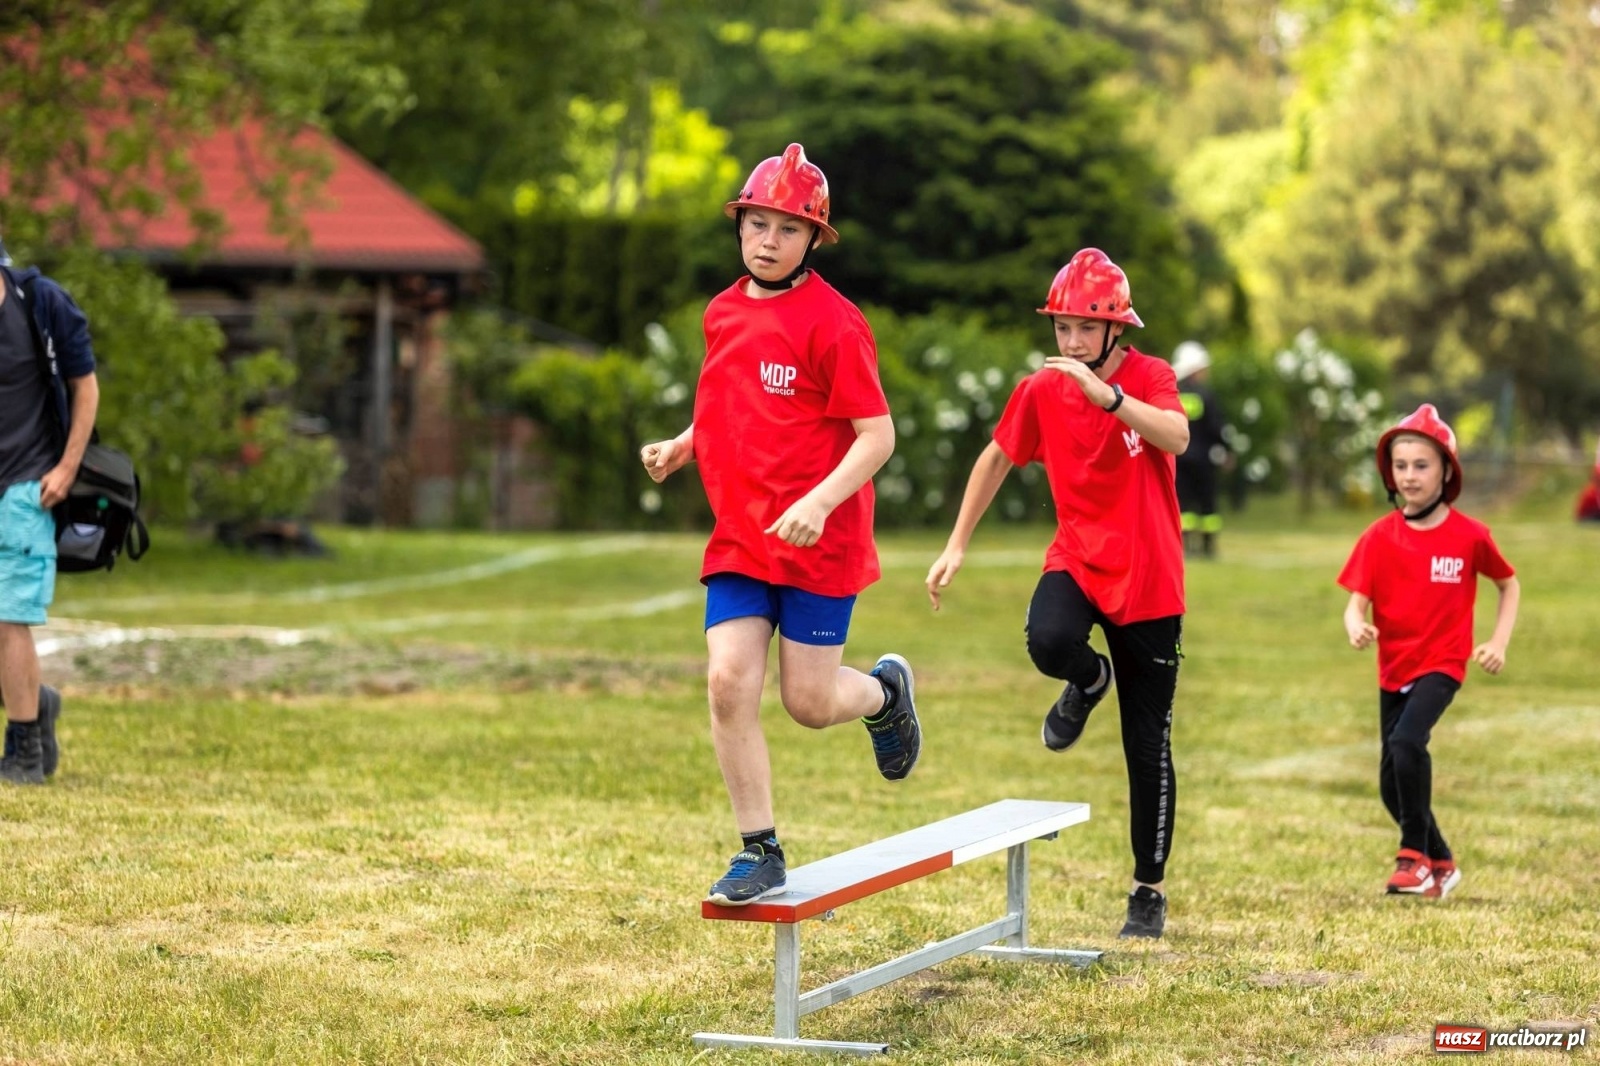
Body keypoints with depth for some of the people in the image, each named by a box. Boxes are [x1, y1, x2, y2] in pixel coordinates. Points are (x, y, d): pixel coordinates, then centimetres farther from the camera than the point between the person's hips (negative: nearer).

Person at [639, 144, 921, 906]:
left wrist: (819, 501, -29)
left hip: (819, 540, -5)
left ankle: (885, 691, 35)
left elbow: (877, 434, -15)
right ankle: (759, 852, 2)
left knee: (809, 701, 0)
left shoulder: (832, 322, -13)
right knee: (728, 683, -8)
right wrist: (680, 448, 8)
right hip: (739, 536, 5)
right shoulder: (723, 313, 8)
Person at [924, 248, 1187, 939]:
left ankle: (1149, 891, 19)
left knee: (1148, 750, 2)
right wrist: (957, 545, 13)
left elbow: (1176, 437, -33)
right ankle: (1090, 682, 5)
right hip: (1078, 558, 2)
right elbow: (997, 459, 14)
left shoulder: (1150, 377, -11)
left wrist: (1104, 392, -44)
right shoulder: (1042, 391, -2)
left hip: (1148, 578, -2)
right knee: (1049, 642, -35)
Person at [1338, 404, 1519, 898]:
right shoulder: (1379, 537, -4)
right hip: (1394, 668, 4)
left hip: (1442, 663, -4)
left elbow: (1508, 583, 8)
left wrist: (1498, 643, -3)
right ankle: (1441, 863, 32)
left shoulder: (1469, 536, -8)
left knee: (1407, 740, -29)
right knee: (1393, 784, 9)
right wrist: (1357, 626, -32)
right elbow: (1357, 601, -9)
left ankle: (1414, 853, -15)